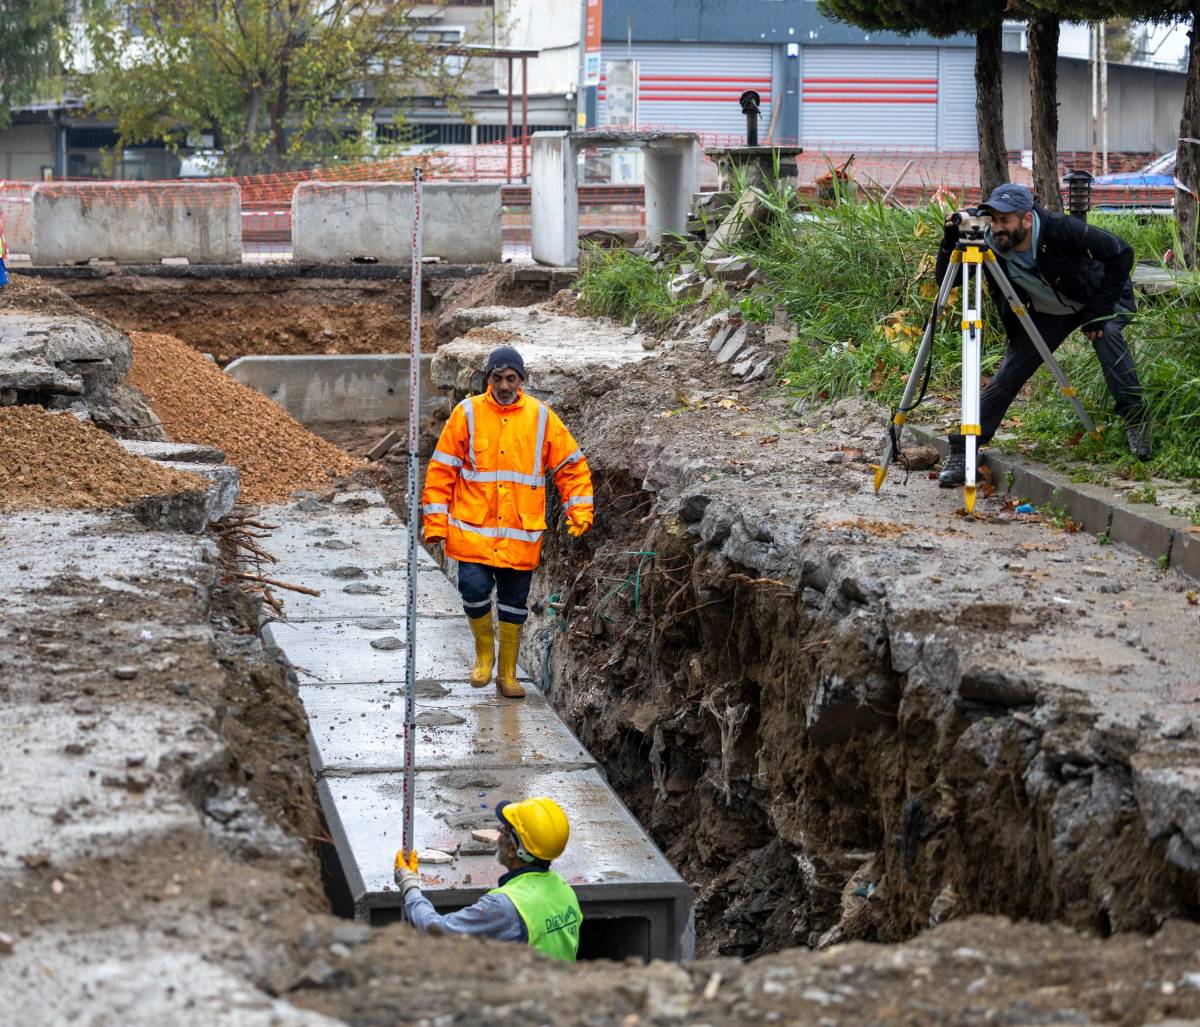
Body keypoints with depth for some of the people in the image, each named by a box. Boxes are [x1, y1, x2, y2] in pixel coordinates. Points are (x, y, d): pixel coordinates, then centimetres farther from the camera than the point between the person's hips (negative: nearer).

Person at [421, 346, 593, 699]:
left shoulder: (541, 417, 2)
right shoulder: (468, 413, -1)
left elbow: (571, 465, 9)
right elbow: (442, 469, 1)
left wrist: (579, 511, 1)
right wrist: (436, 521, -3)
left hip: (521, 534, 1)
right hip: (473, 530, -1)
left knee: (514, 603, 8)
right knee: (474, 590, -14)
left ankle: (508, 673, 23)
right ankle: (484, 652, 14)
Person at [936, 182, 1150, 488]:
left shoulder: (1061, 230, -34)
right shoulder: (991, 247, -23)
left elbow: (1122, 253, -26)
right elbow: (945, 280, -18)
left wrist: (1101, 308, -25)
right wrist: (951, 239, -35)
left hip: (1095, 299, -3)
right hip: (1046, 313, 3)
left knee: (1108, 333, -35)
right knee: (1005, 378, -8)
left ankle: (1136, 423, -25)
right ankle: (961, 451, -1)